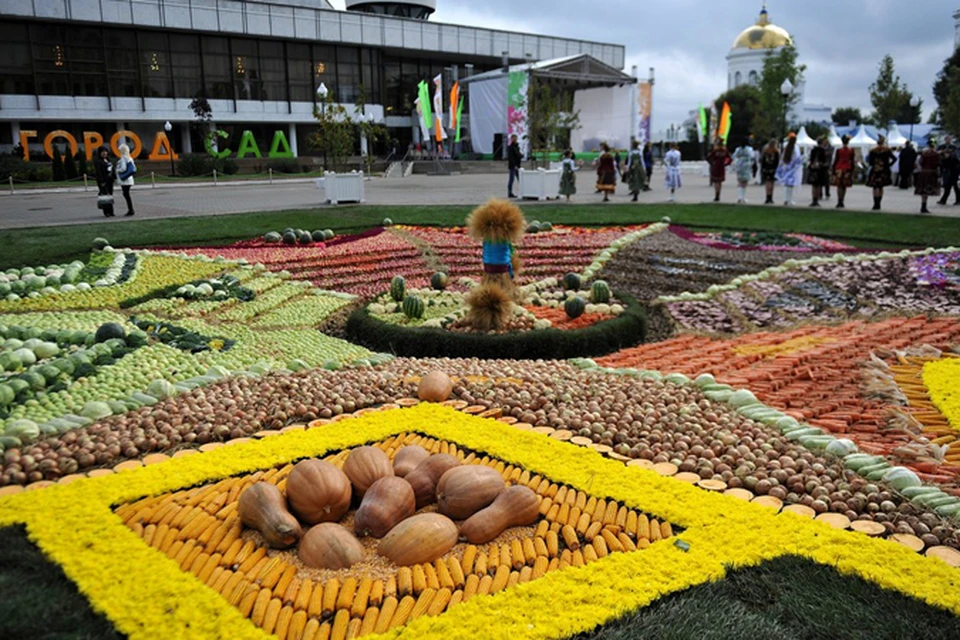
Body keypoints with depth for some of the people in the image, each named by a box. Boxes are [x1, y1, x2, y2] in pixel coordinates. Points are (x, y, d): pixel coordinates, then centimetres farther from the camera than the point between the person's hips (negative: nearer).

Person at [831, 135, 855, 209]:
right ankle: (841, 203, 7)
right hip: (847, 170, 1)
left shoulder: (838, 150, -4)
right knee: (844, 186, 8)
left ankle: (839, 202, -12)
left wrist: (833, 172, 3)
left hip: (839, 170, -1)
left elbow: (835, 161, -2)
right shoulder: (851, 151, -1)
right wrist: (852, 172, 7)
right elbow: (852, 162, 1)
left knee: (839, 186, 0)